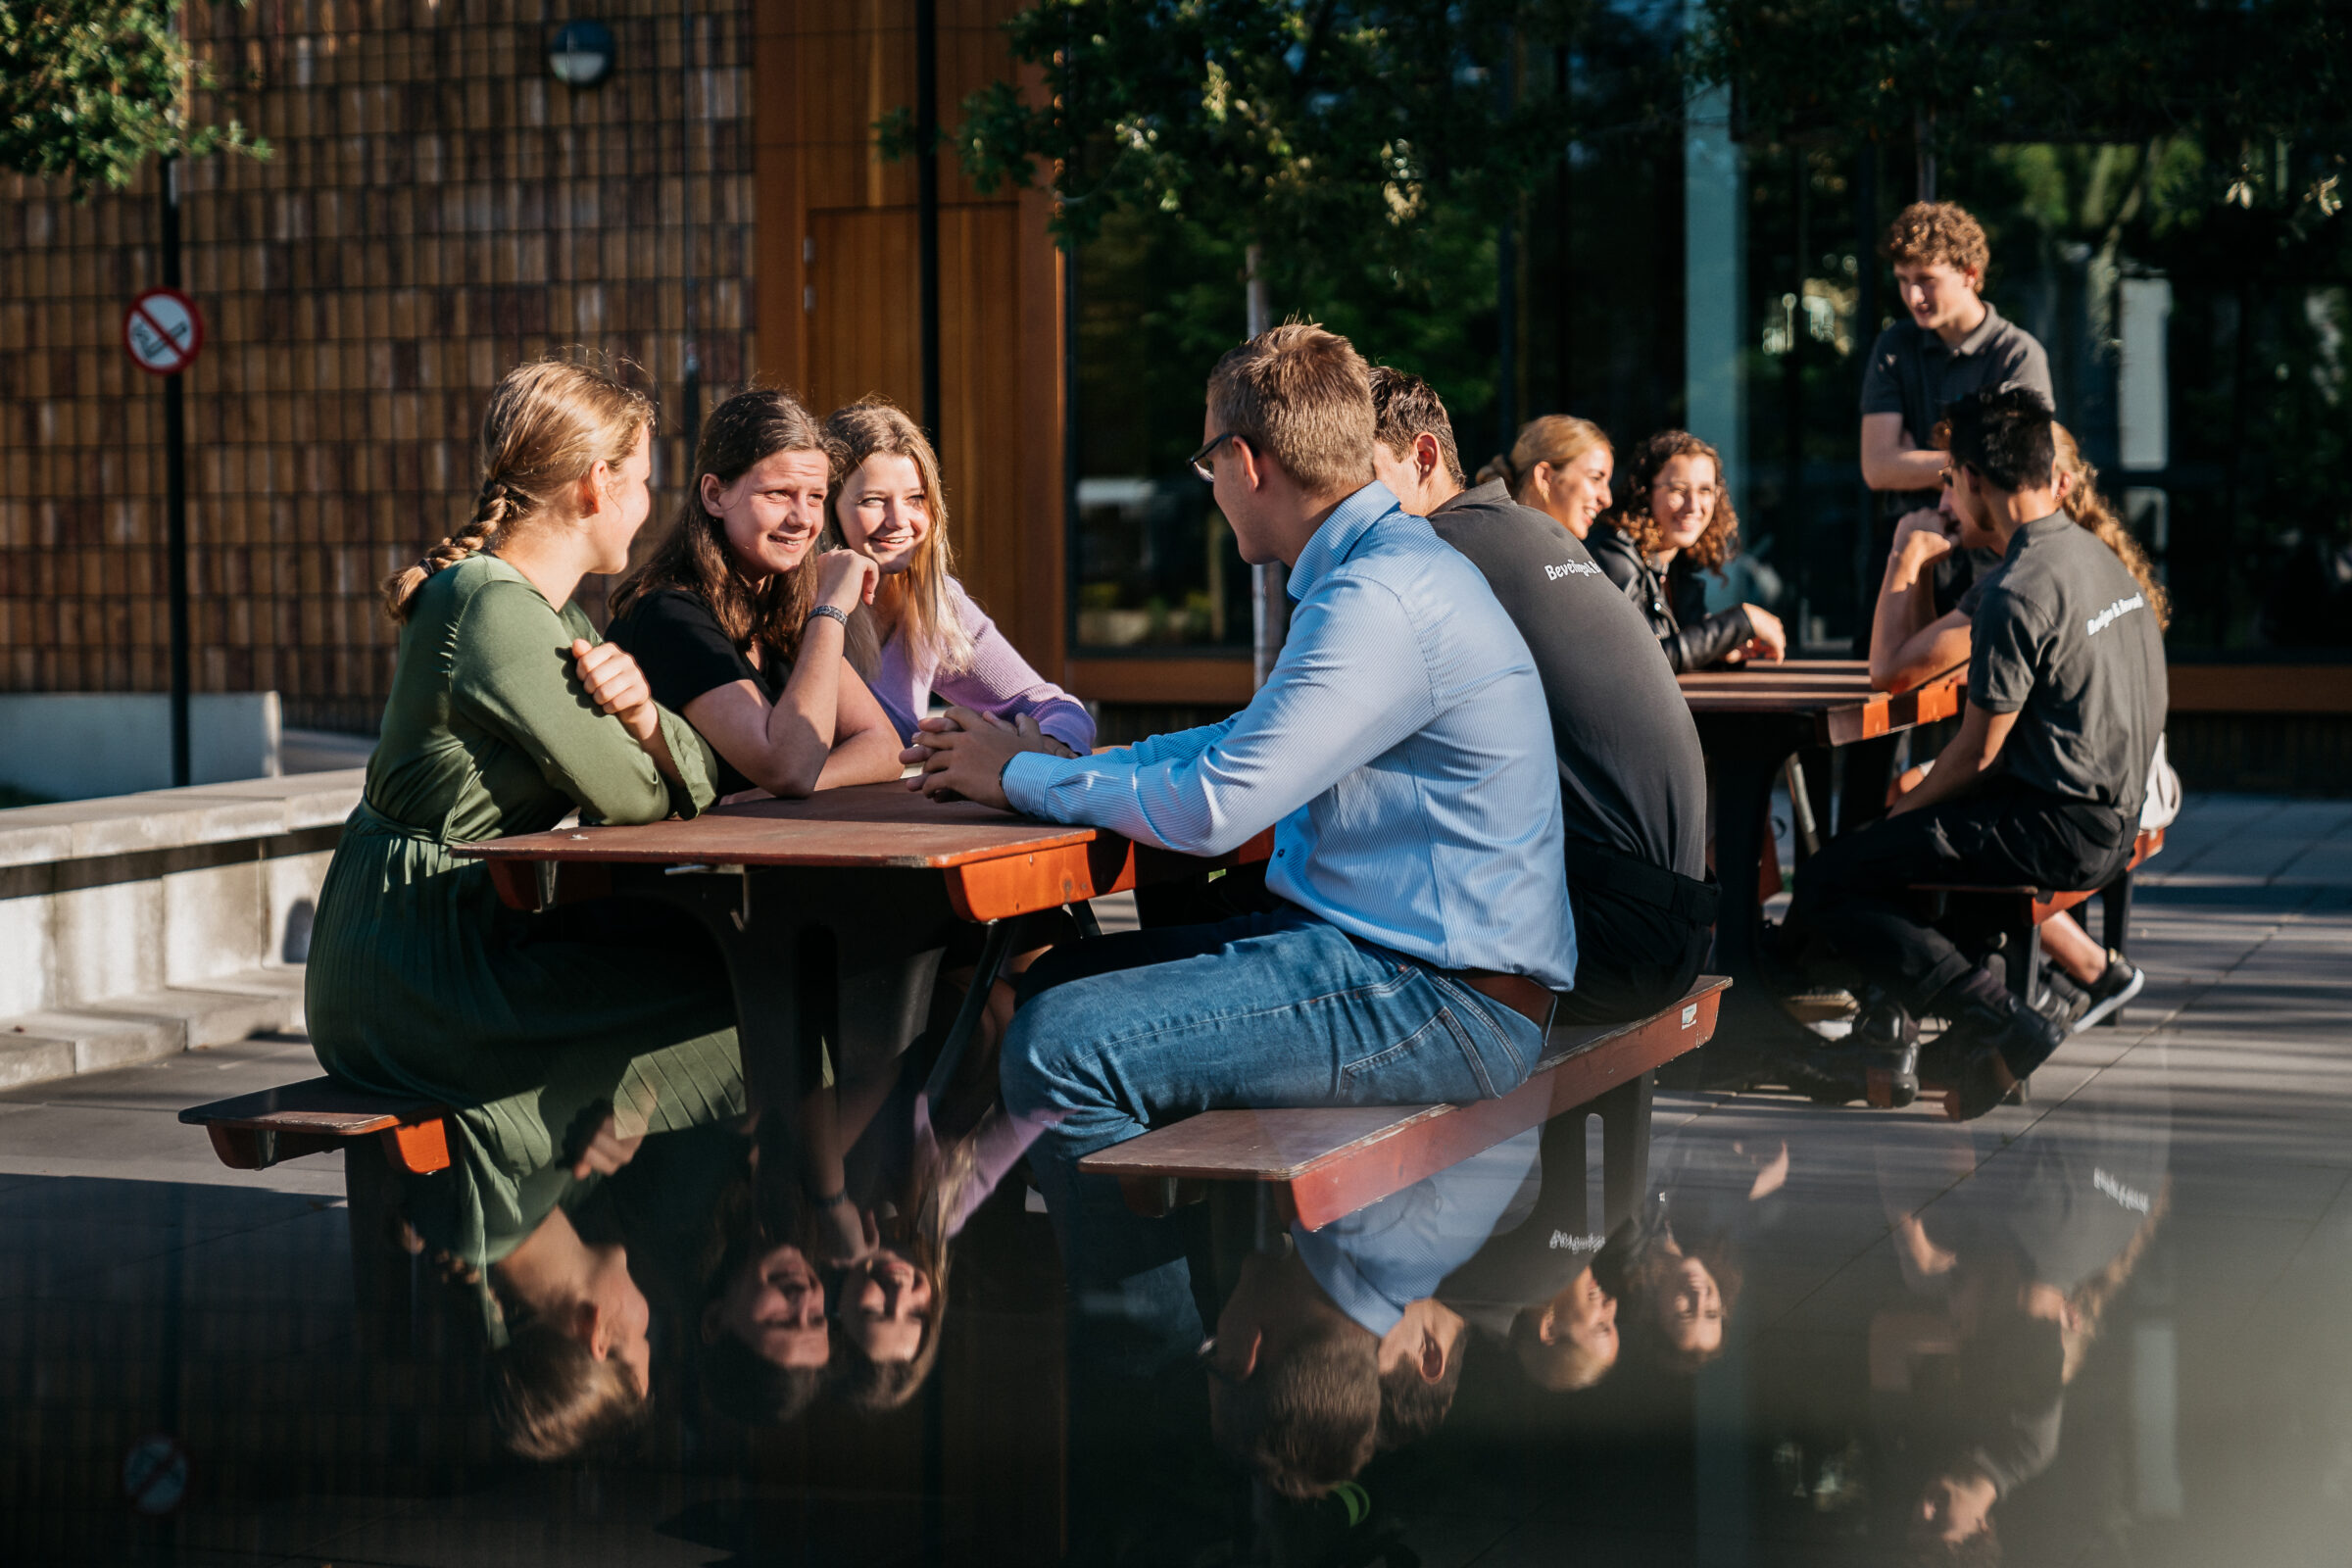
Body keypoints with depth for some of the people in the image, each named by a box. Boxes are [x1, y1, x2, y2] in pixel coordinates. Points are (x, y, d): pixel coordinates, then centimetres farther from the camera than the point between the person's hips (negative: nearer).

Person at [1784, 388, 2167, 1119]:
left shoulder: (2019, 595, -19)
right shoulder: (2099, 557, 11)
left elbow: (1977, 755, -14)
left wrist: (1899, 811, 1)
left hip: (2057, 832, -10)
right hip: (2110, 820, 10)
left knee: (1827, 880, -10)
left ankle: (1996, 1018, -15)